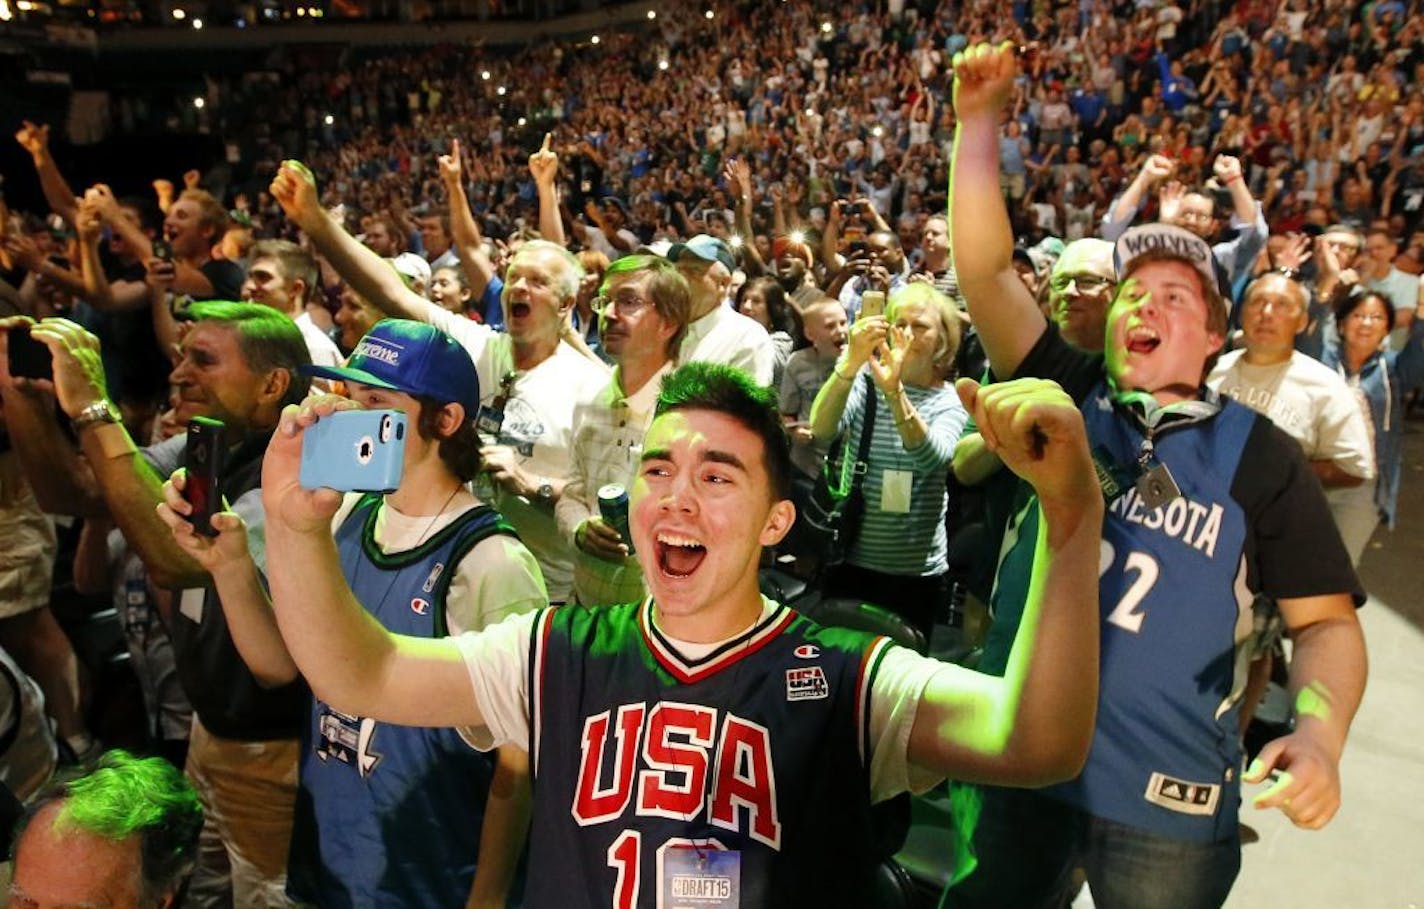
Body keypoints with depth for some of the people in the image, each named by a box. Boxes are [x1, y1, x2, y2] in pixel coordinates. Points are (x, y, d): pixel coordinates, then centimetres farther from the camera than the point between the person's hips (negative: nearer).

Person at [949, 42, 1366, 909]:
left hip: (1167, 798, -1)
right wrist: (980, 119, -12)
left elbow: (1326, 620, -2)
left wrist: (1319, 731, -21)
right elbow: (987, 270, -8)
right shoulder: (1068, 397, -1)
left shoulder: (1260, 454, -4)